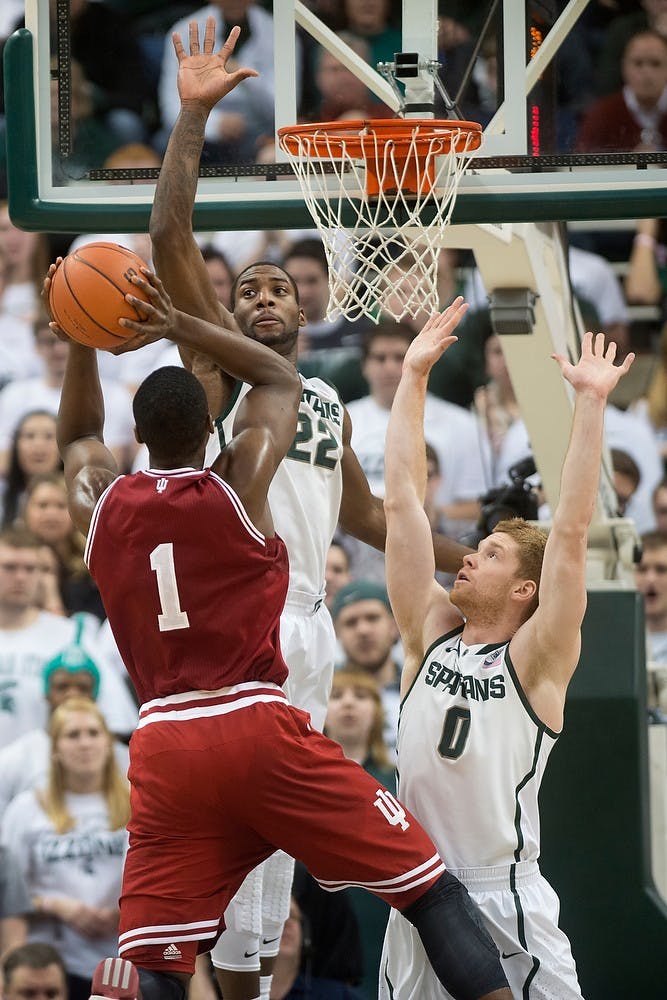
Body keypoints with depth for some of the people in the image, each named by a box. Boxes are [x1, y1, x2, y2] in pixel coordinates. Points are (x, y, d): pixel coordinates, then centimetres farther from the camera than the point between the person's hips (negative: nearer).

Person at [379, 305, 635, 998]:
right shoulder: (431, 634, 8)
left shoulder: (535, 659, -4)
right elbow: (402, 502, 7)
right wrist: (413, 378, 6)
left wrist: (591, 403, -17)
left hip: (505, 900, -5)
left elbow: (570, 533, -13)